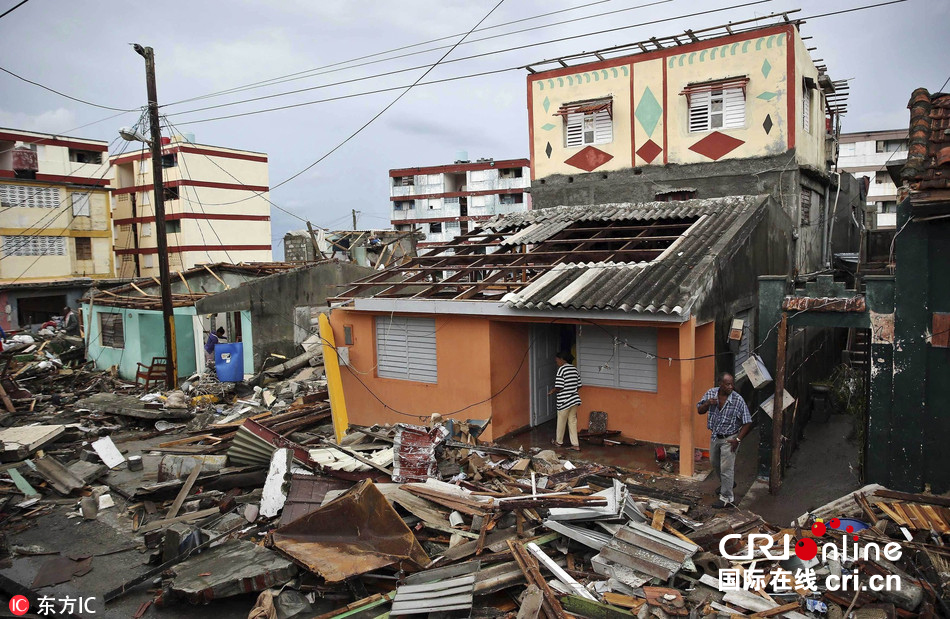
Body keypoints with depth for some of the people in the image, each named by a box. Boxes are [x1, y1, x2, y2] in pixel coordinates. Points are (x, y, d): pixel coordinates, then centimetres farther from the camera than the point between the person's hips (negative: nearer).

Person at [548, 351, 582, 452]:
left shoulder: (561, 369, -16)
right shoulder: (574, 369, 7)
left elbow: (559, 387, -19)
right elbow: (579, 385, 11)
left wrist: (552, 391, -1)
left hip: (565, 401, -7)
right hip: (574, 399, 7)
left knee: (561, 422, 11)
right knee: (573, 421, 12)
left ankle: (559, 442, 28)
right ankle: (575, 444, 10)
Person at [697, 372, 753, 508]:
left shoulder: (738, 400, -22)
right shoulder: (711, 393, -9)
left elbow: (747, 423, -15)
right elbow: (699, 410, 0)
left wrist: (738, 439, -18)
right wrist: (707, 404, -21)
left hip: (729, 438, -6)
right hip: (715, 436, 6)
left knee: (726, 468, -1)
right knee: (714, 462, 23)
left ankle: (726, 498, 13)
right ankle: (727, 483, 48)